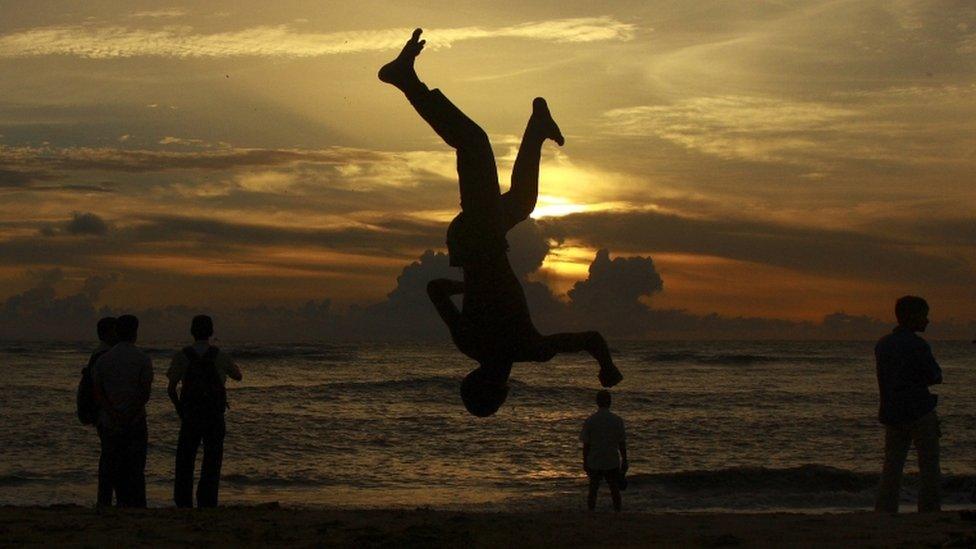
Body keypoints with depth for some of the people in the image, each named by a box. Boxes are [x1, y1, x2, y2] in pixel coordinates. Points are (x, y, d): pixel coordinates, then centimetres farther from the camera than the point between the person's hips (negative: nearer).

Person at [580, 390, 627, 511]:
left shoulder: (589, 421, -7)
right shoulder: (617, 420, -7)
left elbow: (586, 444, -4)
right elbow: (622, 443, -3)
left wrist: (585, 462, 6)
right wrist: (624, 461, 6)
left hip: (594, 462, 0)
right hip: (612, 462, 0)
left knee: (593, 489, 10)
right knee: (615, 490, 10)